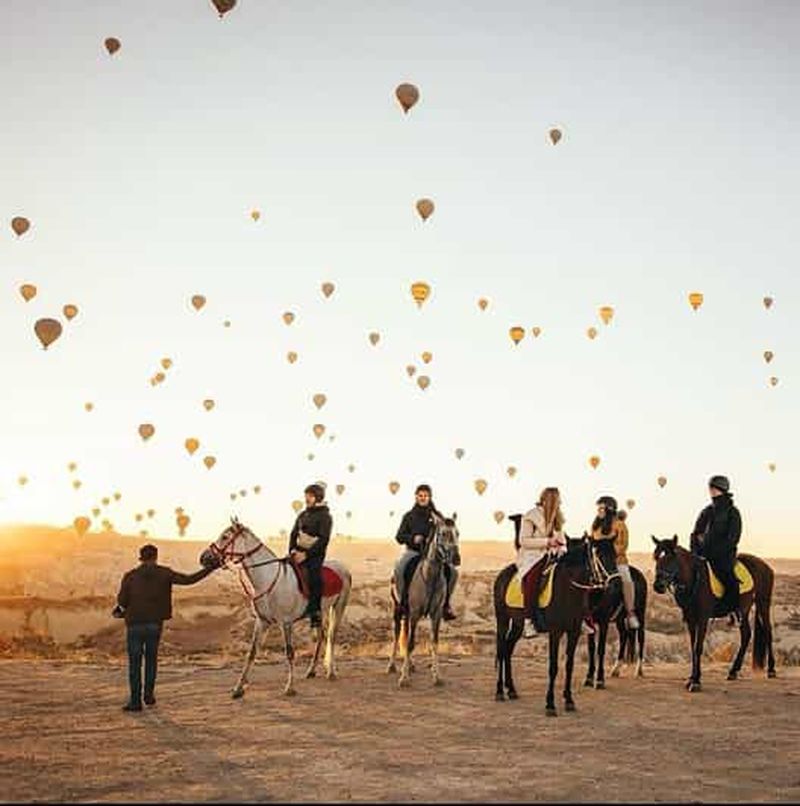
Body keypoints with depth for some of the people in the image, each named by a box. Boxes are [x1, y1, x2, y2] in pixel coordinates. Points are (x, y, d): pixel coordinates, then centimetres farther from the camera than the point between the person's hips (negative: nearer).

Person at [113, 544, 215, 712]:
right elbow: (188, 580, -7)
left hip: (135, 624, -2)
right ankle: (149, 694, 19)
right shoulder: (164, 573, -3)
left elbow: (122, 601, -4)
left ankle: (135, 700, 3)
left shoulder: (130, 576, -4)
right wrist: (210, 568, -1)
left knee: (135, 662, 5)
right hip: (155, 624, 2)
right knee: (151, 658, 21)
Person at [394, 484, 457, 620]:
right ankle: (404, 601, -15)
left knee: (450, 571, -21)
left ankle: (446, 604, -7)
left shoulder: (437, 516, 9)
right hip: (414, 551, -1)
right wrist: (412, 538, -13)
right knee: (400, 568, -30)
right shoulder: (409, 516, 9)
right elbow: (399, 536, 6)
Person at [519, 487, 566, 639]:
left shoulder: (556, 518, 17)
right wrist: (547, 541, -18)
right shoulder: (531, 516, -5)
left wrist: (562, 547, -4)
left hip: (550, 555, 7)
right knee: (532, 577, -34)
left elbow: (561, 536, 19)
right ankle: (528, 622, -32)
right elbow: (523, 541, -11)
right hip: (532, 556, -7)